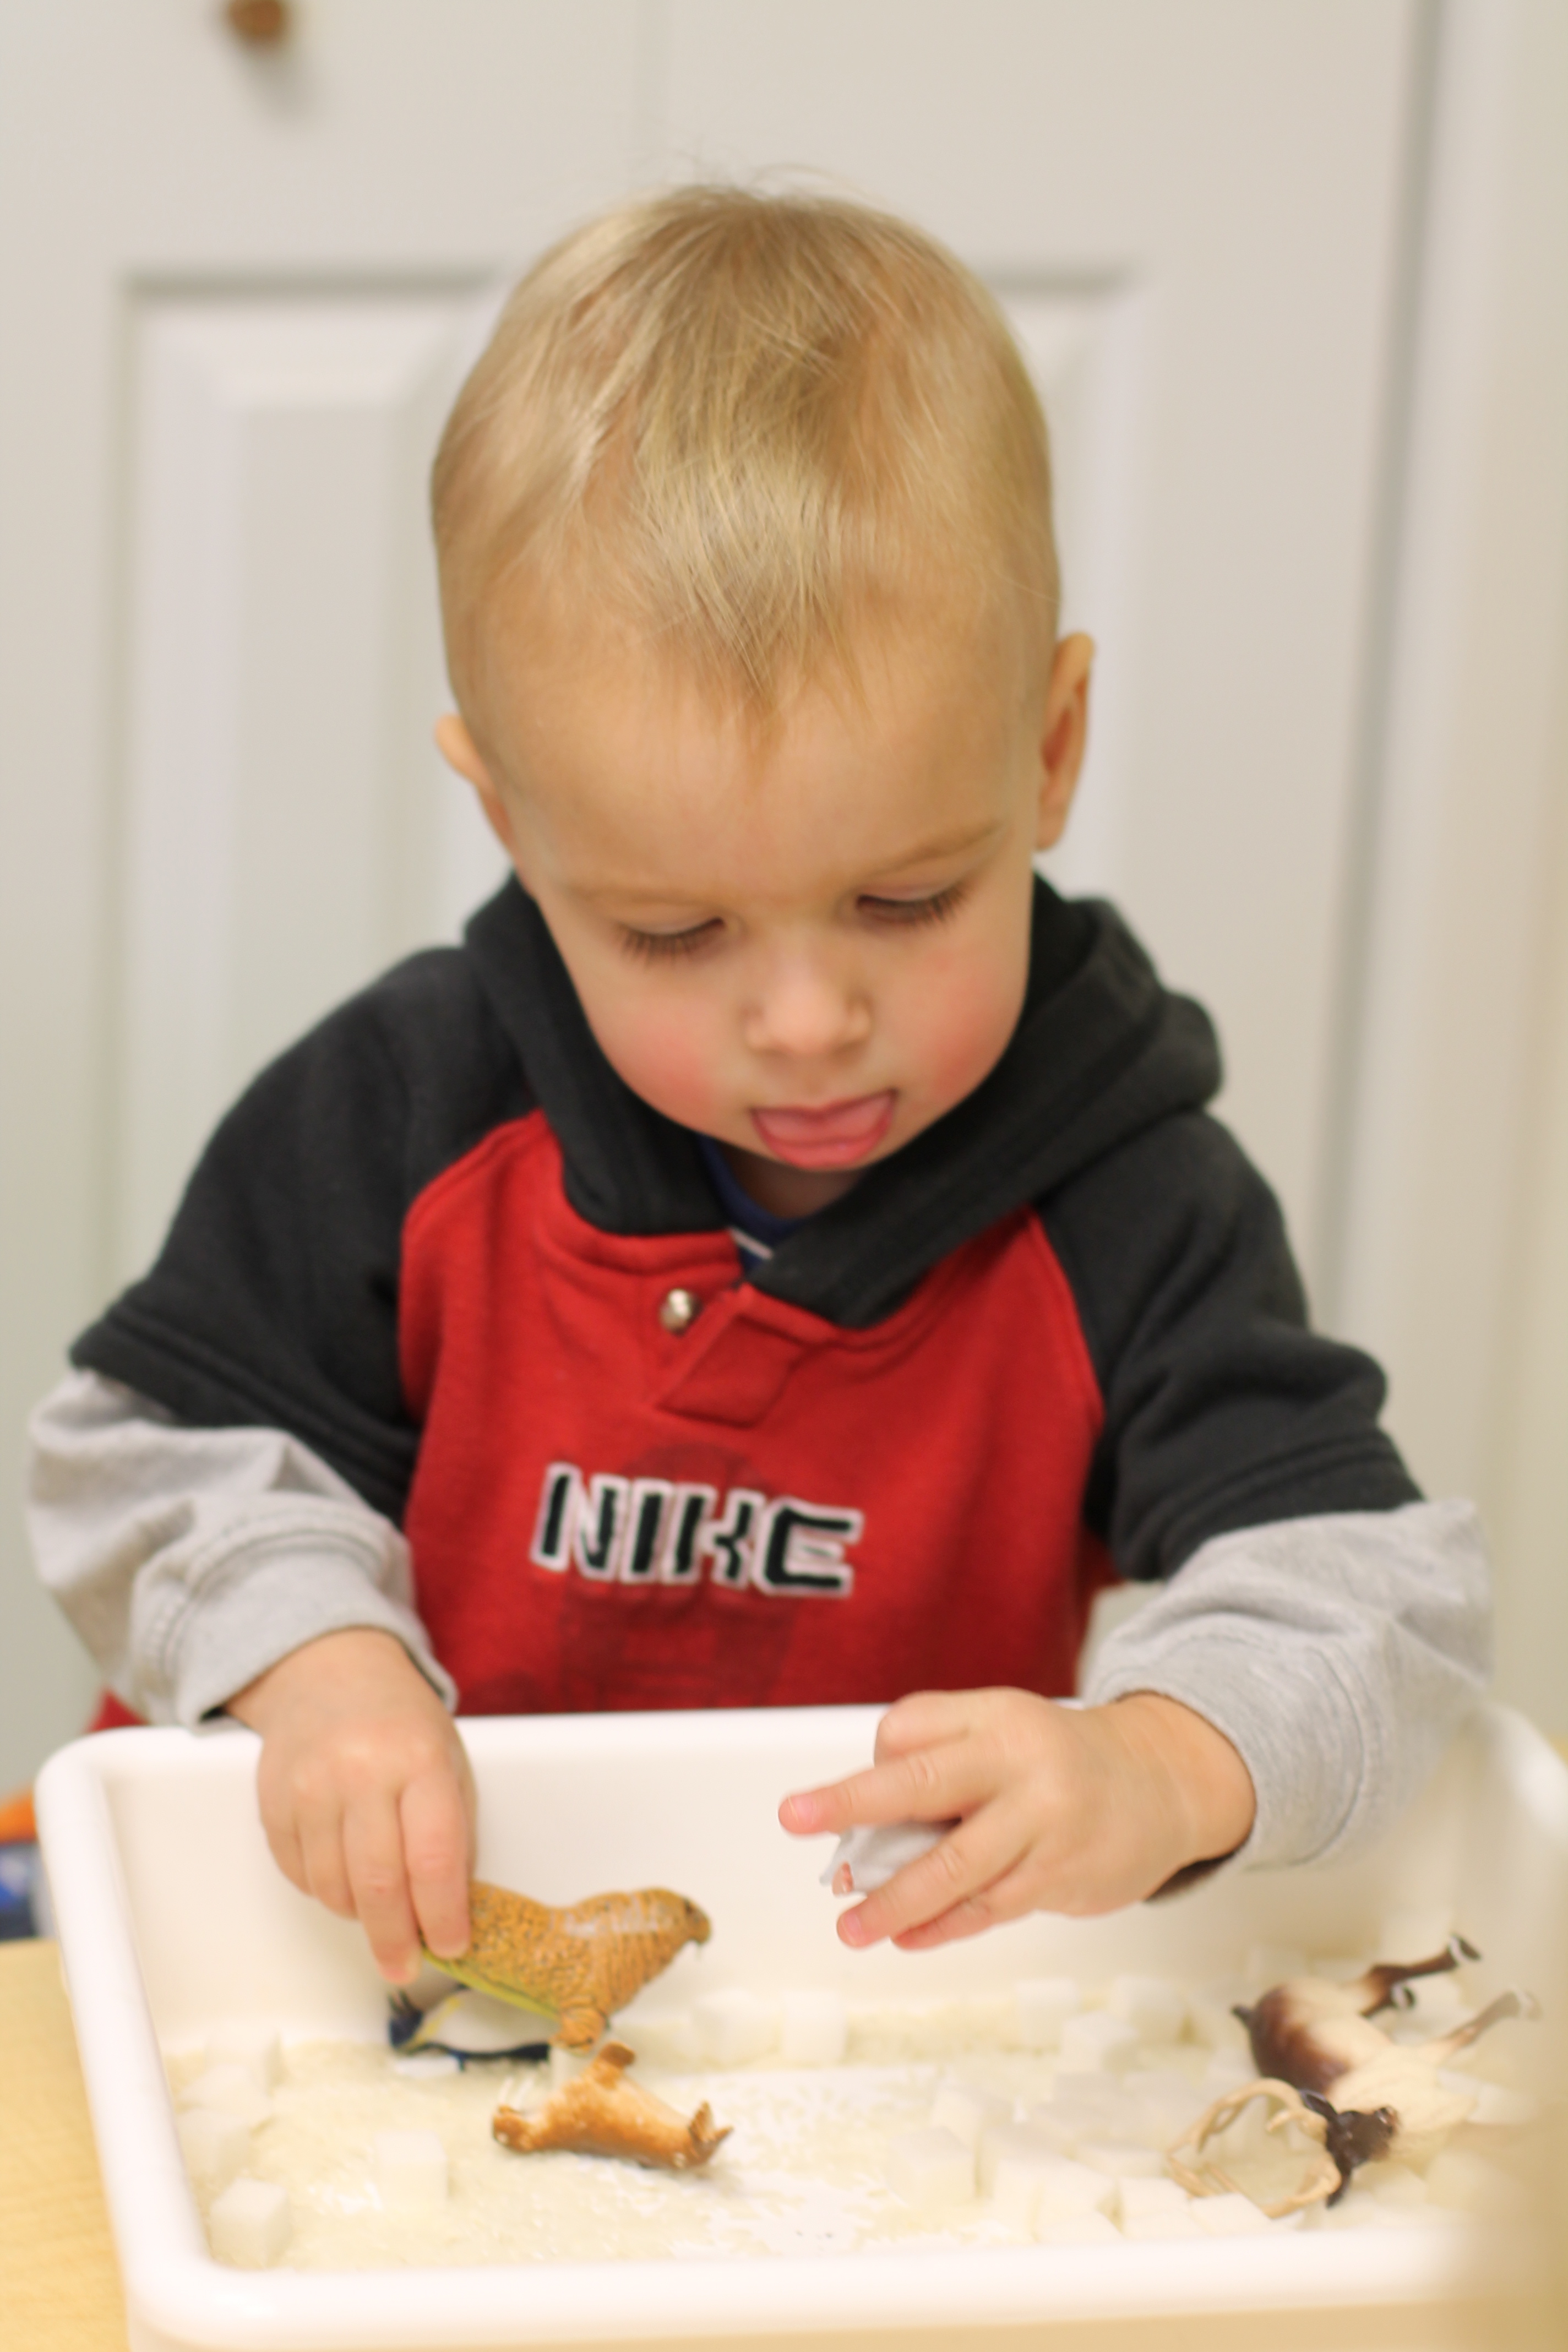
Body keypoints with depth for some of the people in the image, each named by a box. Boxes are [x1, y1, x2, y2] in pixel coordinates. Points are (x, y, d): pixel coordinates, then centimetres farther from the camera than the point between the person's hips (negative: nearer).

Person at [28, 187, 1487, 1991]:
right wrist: (317, 1661, -18)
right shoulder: (408, 1114, -8)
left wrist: (1157, 1773, -38)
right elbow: (156, 1448, 2)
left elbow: (1364, 1581, -16)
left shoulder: (1121, 1210, -11)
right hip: (445, 1967, 1)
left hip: (903, 1982, 0)